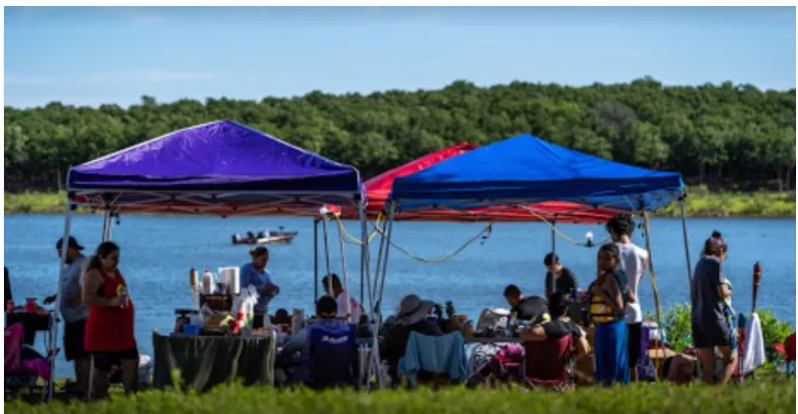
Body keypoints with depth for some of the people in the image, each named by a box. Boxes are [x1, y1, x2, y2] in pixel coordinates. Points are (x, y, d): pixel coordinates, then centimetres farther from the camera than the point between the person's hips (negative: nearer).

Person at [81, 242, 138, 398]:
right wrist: (111, 302, -31)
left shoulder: (116, 272, 16)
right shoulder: (94, 275, -12)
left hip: (122, 330, 8)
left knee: (131, 361, 2)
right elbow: (87, 297, -26)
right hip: (103, 330, -8)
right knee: (102, 366, -3)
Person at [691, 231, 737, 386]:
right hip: (715, 318, -7)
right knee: (731, 359, 5)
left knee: (707, 367, 8)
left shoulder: (700, 264, 16)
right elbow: (722, 292, -13)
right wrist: (729, 292, 9)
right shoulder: (714, 262, -7)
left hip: (698, 320, 7)